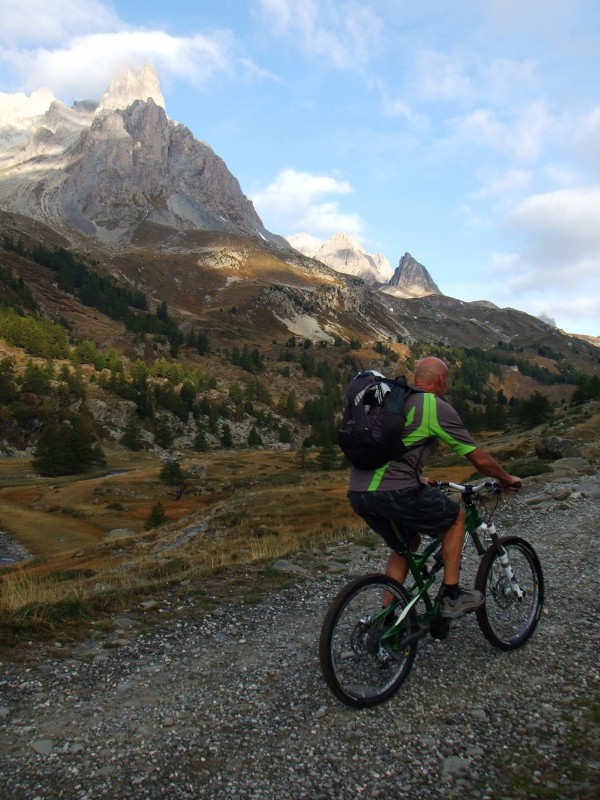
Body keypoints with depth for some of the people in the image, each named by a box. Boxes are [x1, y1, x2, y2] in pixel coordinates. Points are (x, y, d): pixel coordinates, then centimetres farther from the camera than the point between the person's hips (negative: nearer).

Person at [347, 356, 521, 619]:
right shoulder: (438, 407, -1)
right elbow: (479, 459, 5)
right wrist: (507, 478, 22)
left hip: (357, 492, 8)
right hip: (394, 492, -7)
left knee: (406, 543, 28)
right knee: (456, 515, 18)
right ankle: (452, 597, 21)